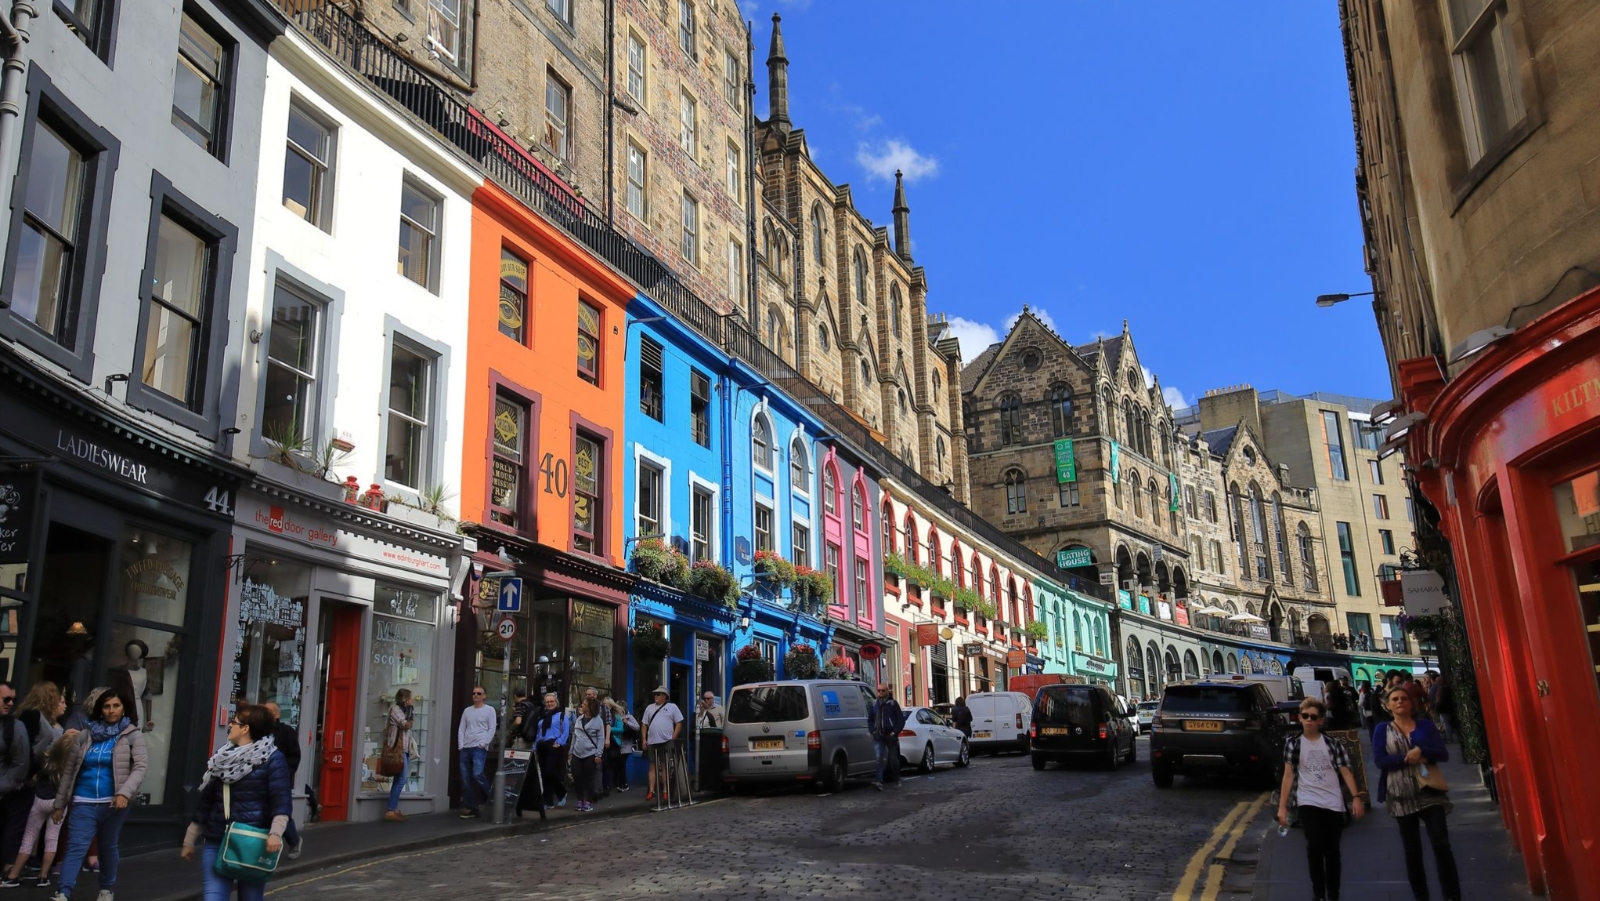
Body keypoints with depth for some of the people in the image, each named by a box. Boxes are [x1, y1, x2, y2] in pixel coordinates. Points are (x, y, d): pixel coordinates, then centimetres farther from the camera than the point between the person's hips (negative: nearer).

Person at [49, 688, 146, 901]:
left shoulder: (132, 735, 1)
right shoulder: (85, 735, 8)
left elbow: (141, 766, -8)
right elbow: (68, 771, 12)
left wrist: (125, 791, -23)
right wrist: (59, 803, 11)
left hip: (113, 802, -1)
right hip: (84, 802, 1)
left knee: (108, 847, 11)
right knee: (76, 847, -10)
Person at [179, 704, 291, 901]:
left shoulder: (272, 759, -7)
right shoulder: (224, 758, 12)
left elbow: (281, 801, -16)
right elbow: (206, 801, 19)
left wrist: (275, 833, -30)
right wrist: (190, 840, 21)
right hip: (217, 842, 5)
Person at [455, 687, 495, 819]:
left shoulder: (489, 710, 3)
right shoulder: (467, 711, 16)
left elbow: (491, 729, -3)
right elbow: (461, 729, 13)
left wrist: (483, 744, -12)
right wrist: (460, 746, 2)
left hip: (480, 748, -5)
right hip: (465, 748, 5)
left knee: (477, 774, -22)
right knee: (466, 780, 3)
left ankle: (490, 798, -1)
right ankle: (470, 808, 9)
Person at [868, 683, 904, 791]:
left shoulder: (893, 703, -1)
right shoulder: (874, 704, 10)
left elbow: (901, 720, -2)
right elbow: (870, 720, 18)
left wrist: (894, 733, -11)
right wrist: (873, 731, 3)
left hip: (891, 736, -2)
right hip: (878, 737, 2)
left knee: (893, 759, 6)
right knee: (879, 758, -12)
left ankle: (897, 780, 22)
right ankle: (879, 781, -20)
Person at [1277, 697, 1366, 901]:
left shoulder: (1333, 744, 6)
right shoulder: (1293, 743, 3)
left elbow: (1345, 771, 5)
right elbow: (1288, 775, 2)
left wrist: (1356, 797, -10)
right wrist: (1282, 806, -1)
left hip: (1333, 803, 2)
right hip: (1308, 802, -1)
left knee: (1332, 850, 7)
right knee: (1315, 847, -13)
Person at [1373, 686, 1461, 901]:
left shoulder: (1426, 725, 7)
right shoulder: (1382, 729, 3)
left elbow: (1444, 754, -1)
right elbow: (1379, 760, -7)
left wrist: (1421, 751, -18)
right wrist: (1408, 759, -16)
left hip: (1430, 792, 0)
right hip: (1402, 796, 0)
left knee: (1441, 844, -8)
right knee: (1412, 850, 7)